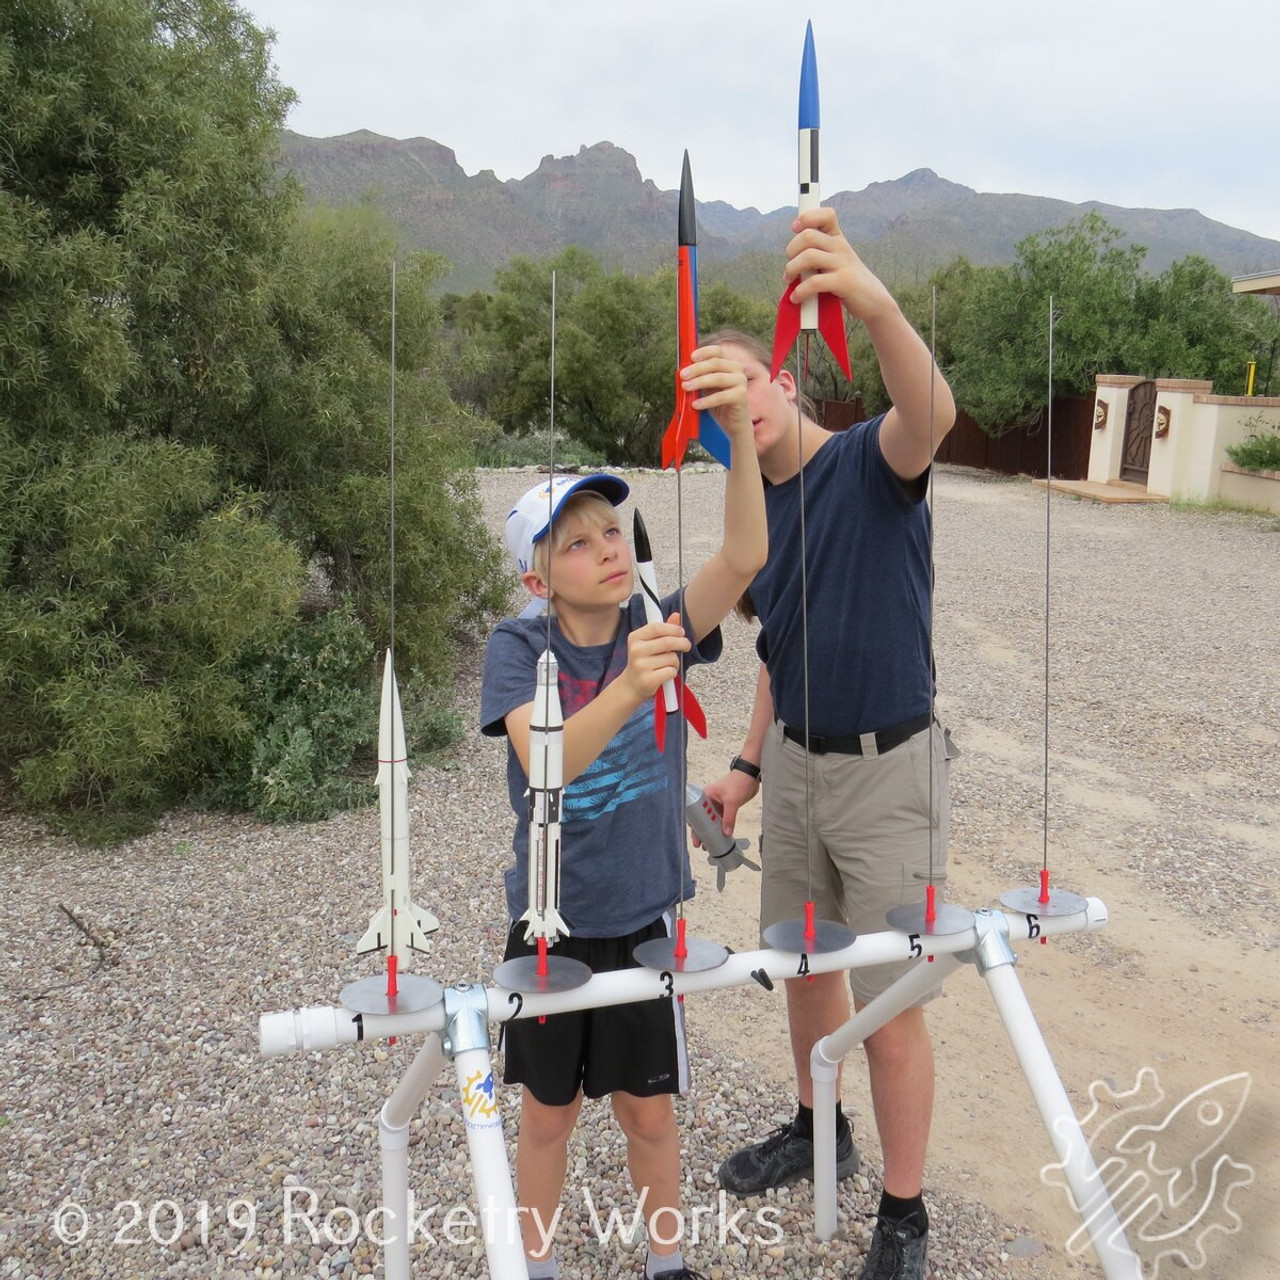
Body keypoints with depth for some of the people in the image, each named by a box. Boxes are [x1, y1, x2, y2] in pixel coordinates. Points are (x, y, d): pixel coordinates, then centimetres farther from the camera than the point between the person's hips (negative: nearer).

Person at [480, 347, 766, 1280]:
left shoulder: (661, 628, -9)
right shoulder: (519, 647, -14)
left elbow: (746, 555, -26)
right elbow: (546, 761, -30)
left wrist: (739, 427, -40)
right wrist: (629, 687, -47)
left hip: (645, 916, 1)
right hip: (551, 921, -1)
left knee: (649, 1111, 16)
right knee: (549, 1111, 18)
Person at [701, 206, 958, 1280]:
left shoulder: (869, 464, -13)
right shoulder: (755, 511, 8)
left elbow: (932, 414, -38)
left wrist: (875, 303, -55)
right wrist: (749, 765, 13)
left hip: (888, 770, -7)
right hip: (794, 766, 7)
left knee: (890, 1010, 2)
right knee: (803, 970, 21)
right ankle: (817, 1131, 44)